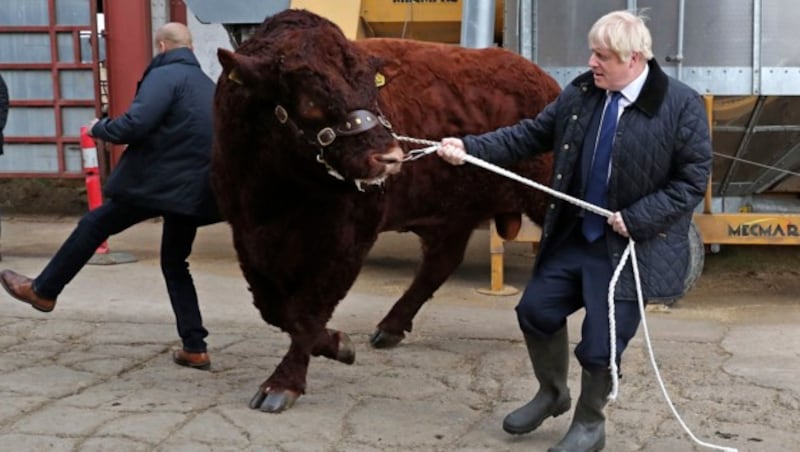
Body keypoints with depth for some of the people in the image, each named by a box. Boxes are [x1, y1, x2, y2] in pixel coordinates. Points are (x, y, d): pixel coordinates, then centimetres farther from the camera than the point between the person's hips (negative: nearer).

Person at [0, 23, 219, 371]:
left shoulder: (164, 76, -9)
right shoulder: (209, 85, 17)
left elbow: (134, 124, -19)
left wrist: (99, 128, -1)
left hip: (157, 182, -7)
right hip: (194, 189, 7)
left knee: (93, 226, 11)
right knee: (175, 264, 16)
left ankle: (42, 290, 24)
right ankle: (194, 348, 10)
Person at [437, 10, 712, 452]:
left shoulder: (681, 105, -17)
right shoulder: (581, 92, -2)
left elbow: (692, 181, -14)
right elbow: (532, 133, 4)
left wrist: (635, 219, -21)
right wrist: (471, 147, -7)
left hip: (630, 246, -5)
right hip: (572, 233, 6)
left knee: (600, 345, 0)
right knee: (536, 310, 14)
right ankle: (552, 393, 42)